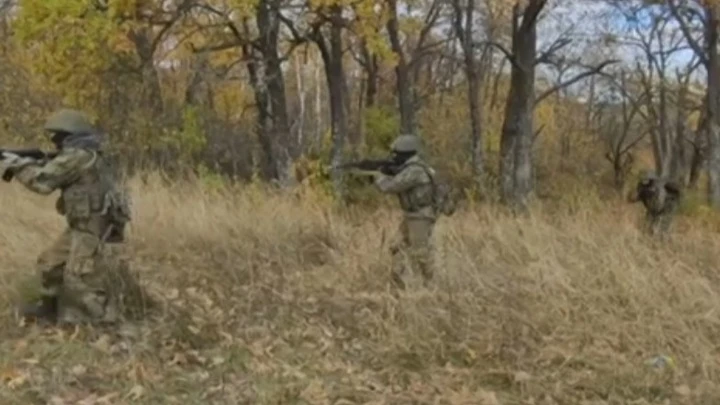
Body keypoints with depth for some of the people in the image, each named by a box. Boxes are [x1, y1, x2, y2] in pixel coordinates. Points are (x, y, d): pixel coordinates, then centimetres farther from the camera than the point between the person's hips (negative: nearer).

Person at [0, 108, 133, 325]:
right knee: (51, 263, 18)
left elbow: (43, 181, -17)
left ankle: (104, 320, 1)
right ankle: (49, 307, 32)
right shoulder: (87, 154, 14)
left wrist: (17, 165, -4)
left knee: (80, 279, -7)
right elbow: (54, 177, 21)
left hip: (92, 228, -10)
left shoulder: (78, 156, -18)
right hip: (81, 226, 10)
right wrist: (32, 163, 8)